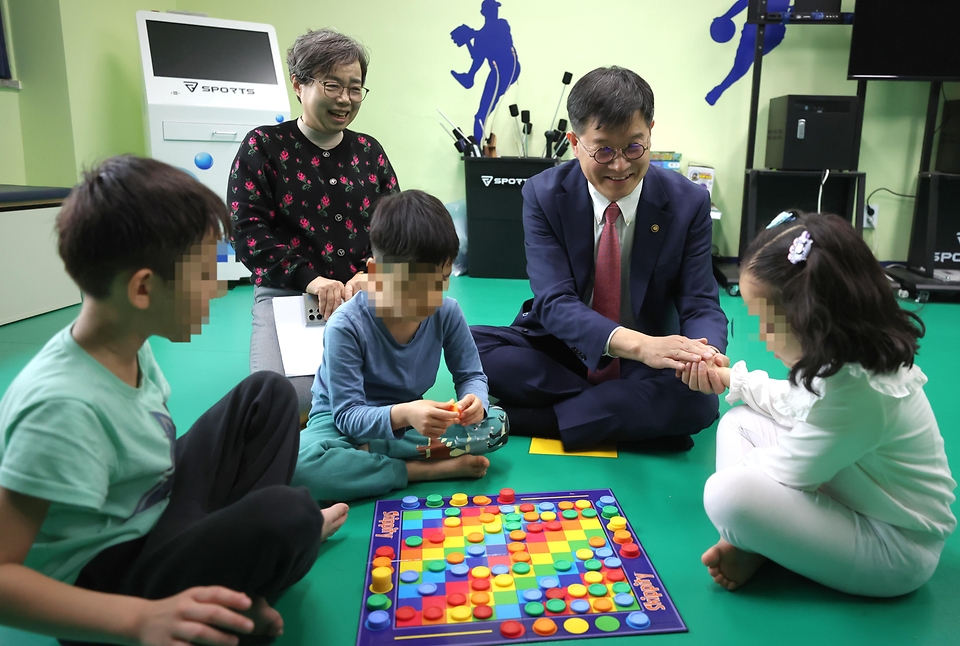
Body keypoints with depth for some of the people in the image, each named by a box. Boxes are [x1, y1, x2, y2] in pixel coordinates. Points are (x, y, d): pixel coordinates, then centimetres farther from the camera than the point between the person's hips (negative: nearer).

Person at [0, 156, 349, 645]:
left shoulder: (127, 345, -7)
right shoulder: (63, 405, -33)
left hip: (159, 507, 9)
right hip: (105, 582, -8)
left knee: (269, 394, 9)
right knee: (287, 516, -31)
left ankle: (231, 543, 3)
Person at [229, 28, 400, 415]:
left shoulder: (368, 151, 14)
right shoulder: (264, 146, 4)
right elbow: (248, 229, -6)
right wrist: (311, 279, -17)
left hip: (363, 295, 3)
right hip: (286, 295, -2)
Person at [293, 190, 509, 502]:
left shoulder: (447, 312, -14)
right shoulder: (346, 326, -25)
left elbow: (471, 375, -4)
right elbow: (348, 414, -24)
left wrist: (474, 400, -30)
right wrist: (401, 414, -45)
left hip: (411, 418, 4)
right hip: (343, 422, -4)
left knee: (496, 423, -19)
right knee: (299, 464, -36)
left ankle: (363, 454, -21)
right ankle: (426, 470, -24)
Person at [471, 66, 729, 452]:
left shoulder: (689, 203, -7)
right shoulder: (543, 195, -11)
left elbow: (700, 304, -10)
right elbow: (555, 302, -22)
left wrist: (706, 353, -36)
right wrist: (637, 344, -41)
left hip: (647, 369, 0)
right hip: (560, 355, 1)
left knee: (699, 399, -31)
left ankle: (519, 419, -23)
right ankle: (635, 415, -22)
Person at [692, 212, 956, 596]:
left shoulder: (856, 391, -35)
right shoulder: (848, 355, -6)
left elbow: (781, 471, -23)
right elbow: (797, 402, 17)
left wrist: (737, 467, -3)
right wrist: (732, 379, 14)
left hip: (894, 550, -10)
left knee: (728, 492, -31)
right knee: (739, 422, 9)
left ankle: (752, 552, 3)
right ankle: (749, 545, -5)